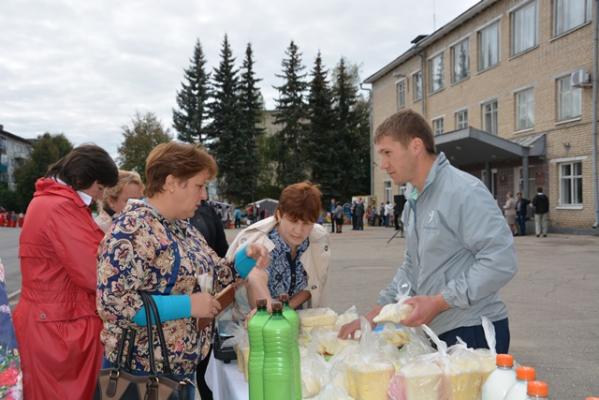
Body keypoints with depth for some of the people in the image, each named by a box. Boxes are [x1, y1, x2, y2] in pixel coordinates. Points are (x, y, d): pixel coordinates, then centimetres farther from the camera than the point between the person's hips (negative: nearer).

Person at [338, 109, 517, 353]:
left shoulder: (464, 192, -18)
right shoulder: (413, 200, 10)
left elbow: (501, 260, -24)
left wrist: (438, 302, -22)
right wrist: (374, 315, 9)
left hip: (474, 333, -8)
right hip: (438, 333, 8)